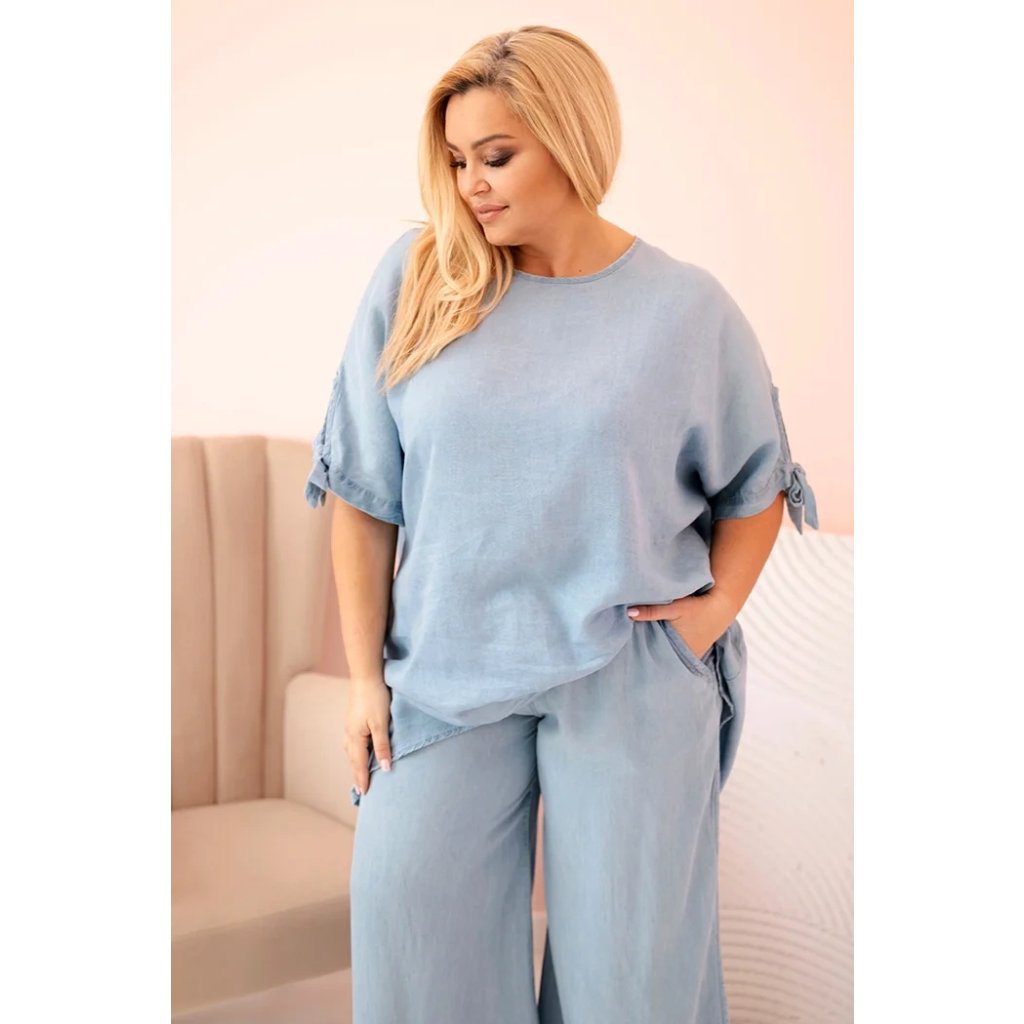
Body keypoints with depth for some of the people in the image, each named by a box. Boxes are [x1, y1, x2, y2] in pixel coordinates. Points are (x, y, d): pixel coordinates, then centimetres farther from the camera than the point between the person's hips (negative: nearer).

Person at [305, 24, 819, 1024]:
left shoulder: (686, 308, -3)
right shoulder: (415, 278, -2)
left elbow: (756, 483, 11)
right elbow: (363, 493, 2)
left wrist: (717, 607, -3)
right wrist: (366, 676, 1)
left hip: (633, 674, -1)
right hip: (450, 658, 1)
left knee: (627, 940, 7)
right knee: (404, 889, -2)